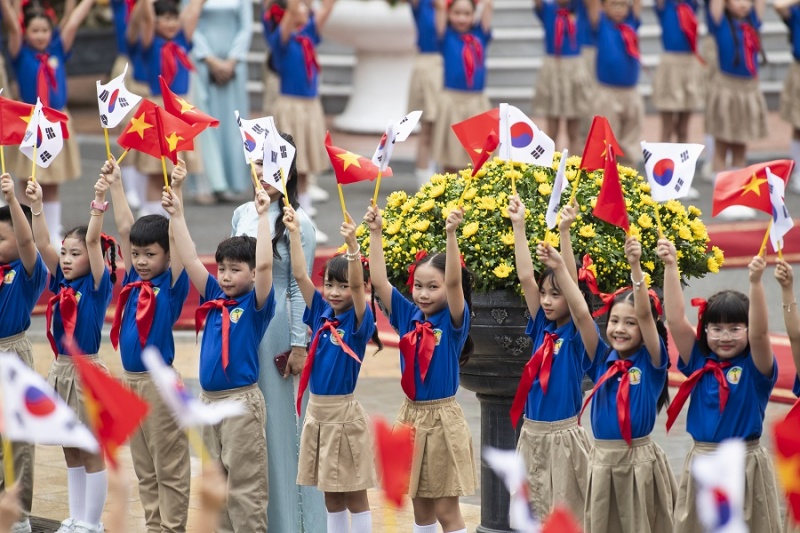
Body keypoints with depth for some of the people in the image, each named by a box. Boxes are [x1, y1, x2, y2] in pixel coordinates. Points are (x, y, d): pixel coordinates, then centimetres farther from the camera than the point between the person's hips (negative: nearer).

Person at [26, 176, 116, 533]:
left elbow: (93, 242, -21)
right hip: (60, 369, 6)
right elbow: (42, 244, 0)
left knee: (92, 450, 2)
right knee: (70, 450, 13)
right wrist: (36, 206, -9)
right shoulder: (60, 282, 6)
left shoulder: (97, 285, -9)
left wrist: (99, 205, -29)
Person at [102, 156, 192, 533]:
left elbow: (176, 239, -16)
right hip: (130, 381, 7)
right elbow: (125, 228, 10)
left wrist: (175, 192, -22)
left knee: (170, 468, 0)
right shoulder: (133, 282, 8)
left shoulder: (171, 286, -6)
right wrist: (115, 185, 11)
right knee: (144, 469, 12)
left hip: (160, 383, -7)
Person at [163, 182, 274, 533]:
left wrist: (263, 216, -21)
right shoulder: (214, 298, 10)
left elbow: (264, 265, -21)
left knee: (245, 484, -4)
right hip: (208, 399, 7)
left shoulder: (256, 304, -6)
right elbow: (190, 260, 10)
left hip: (241, 400, -7)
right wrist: (177, 215, 7)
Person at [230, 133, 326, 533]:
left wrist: (299, 345, -11)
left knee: (280, 419, -2)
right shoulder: (243, 214, 9)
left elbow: (300, 287, -8)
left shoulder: (297, 223, -7)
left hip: (277, 326, -6)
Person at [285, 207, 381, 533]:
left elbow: (357, 284, -25)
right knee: (330, 495, 12)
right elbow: (299, 275, 1)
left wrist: (352, 244, -38)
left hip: (344, 412, -6)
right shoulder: (320, 314, 6)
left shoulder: (358, 320, -9)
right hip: (317, 411, 6)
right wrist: (294, 233, -8)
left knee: (354, 495, 0)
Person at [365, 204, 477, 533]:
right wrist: (375, 233, -6)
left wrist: (451, 234, -35)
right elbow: (379, 280, 0)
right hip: (411, 416, 5)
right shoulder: (408, 316, 4)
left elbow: (454, 282, -25)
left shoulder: (453, 321, -9)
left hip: (442, 418, -5)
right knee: (420, 506, 12)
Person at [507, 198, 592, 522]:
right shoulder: (541, 328, 5)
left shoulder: (576, 335, -7)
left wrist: (564, 232, -26)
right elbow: (525, 277, 0)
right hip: (531, 435, 5)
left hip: (563, 437, -5)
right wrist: (518, 225, -6)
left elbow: (573, 284, -19)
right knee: (533, 514, 9)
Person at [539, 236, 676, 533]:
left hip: (640, 461, -4)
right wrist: (559, 269, -11)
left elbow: (645, 314, -17)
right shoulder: (601, 360, 6)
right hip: (603, 462, 4)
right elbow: (581, 314, -2)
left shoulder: (651, 362, -4)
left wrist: (635, 267, -29)